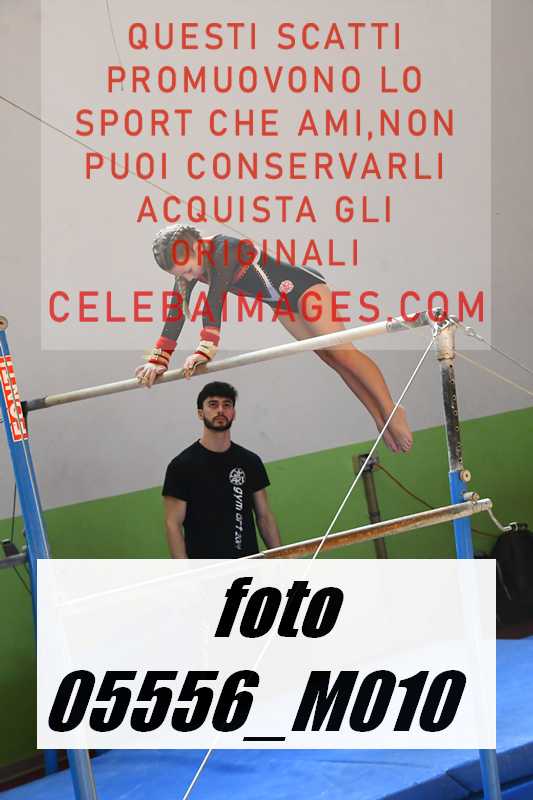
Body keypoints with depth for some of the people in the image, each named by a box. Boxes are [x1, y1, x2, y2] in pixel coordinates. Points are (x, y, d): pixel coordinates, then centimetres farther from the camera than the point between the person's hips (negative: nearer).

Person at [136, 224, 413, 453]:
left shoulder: (224, 248, -31)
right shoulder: (186, 264, -6)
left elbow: (215, 297, -42)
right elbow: (176, 313, -9)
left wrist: (205, 349, -50)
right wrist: (158, 360, -17)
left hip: (303, 286, -8)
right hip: (282, 304, 8)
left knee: (341, 352, -13)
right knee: (332, 360, 7)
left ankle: (391, 411, -5)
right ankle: (380, 420, 10)